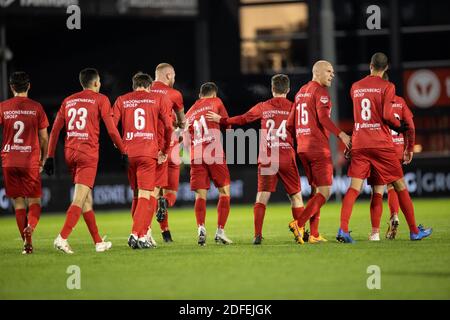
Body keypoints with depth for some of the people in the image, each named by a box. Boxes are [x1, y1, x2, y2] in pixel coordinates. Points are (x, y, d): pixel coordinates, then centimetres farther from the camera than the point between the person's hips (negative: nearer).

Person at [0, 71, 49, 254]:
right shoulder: (36, 107, 1)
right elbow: (44, 138, 3)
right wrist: (43, 160, 15)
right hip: (31, 162, -1)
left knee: (18, 203, 7)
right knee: (34, 201, 7)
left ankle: (27, 244, 2)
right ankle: (30, 228, -24)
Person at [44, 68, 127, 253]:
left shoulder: (68, 101, 16)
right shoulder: (100, 99, 2)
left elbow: (55, 130, 13)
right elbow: (111, 129, -3)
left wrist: (50, 156, 15)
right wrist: (123, 151, 7)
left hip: (70, 153, 6)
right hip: (88, 154, -6)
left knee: (87, 199, 13)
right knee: (80, 198, -11)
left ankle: (98, 242, 17)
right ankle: (62, 238, -25)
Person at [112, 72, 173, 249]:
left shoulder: (122, 100, 11)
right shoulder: (158, 99, 8)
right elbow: (169, 127, 5)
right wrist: (165, 151, 15)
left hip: (127, 153, 3)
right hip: (148, 154, -3)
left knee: (137, 194, 14)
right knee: (145, 195, -3)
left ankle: (143, 234, 16)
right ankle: (137, 234, -15)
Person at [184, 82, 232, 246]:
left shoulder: (190, 112, 19)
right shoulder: (215, 102, 9)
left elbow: (186, 141, 17)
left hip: (196, 157, 3)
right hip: (215, 154, -3)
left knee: (200, 194, 2)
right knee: (224, 191, 6)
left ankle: (201, 228, -19)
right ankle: (220, 231, -2)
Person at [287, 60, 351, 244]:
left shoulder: (301, 92, 18)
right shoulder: (320, 91, -8)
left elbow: (291, 122, 19)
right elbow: (323, 117, -21)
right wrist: (340, 134, -21)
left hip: (302, 148, 9)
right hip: (318, 148, -9)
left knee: (316, 190, 14)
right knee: (324, 191, -6)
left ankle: (314, 234, 10)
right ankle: (299, 224, -17)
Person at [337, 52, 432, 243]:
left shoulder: (355, 87, 11)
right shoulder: (387, 86, -4)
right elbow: (387, 115, -14)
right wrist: (399, 126, 4)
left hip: (359, 144, 3)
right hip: (381, 144, -3)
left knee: (354, 187, -3)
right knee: (399, 185, 8)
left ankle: (343, 230, -22)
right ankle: (414, 231, 14)